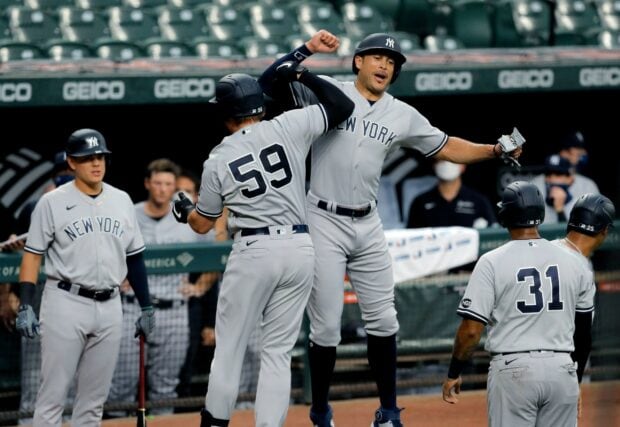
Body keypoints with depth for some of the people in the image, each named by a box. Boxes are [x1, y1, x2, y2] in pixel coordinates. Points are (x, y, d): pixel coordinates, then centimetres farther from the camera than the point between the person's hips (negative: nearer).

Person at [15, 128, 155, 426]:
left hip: (109, 307, 5)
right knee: (52, 394, -6)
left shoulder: (121, 201, 10)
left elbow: (134, 257, 16)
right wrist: (25, 306, -13)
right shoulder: (52, 202, -3)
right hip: (65, 304, -5)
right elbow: (32, 255, -3)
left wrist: (146, 307, 13)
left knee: (94, 399, 7)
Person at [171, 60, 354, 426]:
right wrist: (302, 75, 14)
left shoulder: (218, 159, -1)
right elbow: (343, 106, 6)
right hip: (300, 249, 2)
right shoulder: (289, 128, -2)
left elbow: (203, 224, 10)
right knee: (278, 352, 7)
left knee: (230, 346, 9)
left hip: (254, 252, -2)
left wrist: (185, 210, 32)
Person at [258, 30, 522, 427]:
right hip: (325, 223, -4)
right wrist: (306, 49, -26)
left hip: (368, 228, 4)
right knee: (326, 327, -3)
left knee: (383, 321, 6)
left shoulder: (402, 115, 7)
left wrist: (494, 150, 2)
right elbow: (270, 82, -14)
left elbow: (445, 147, 14)